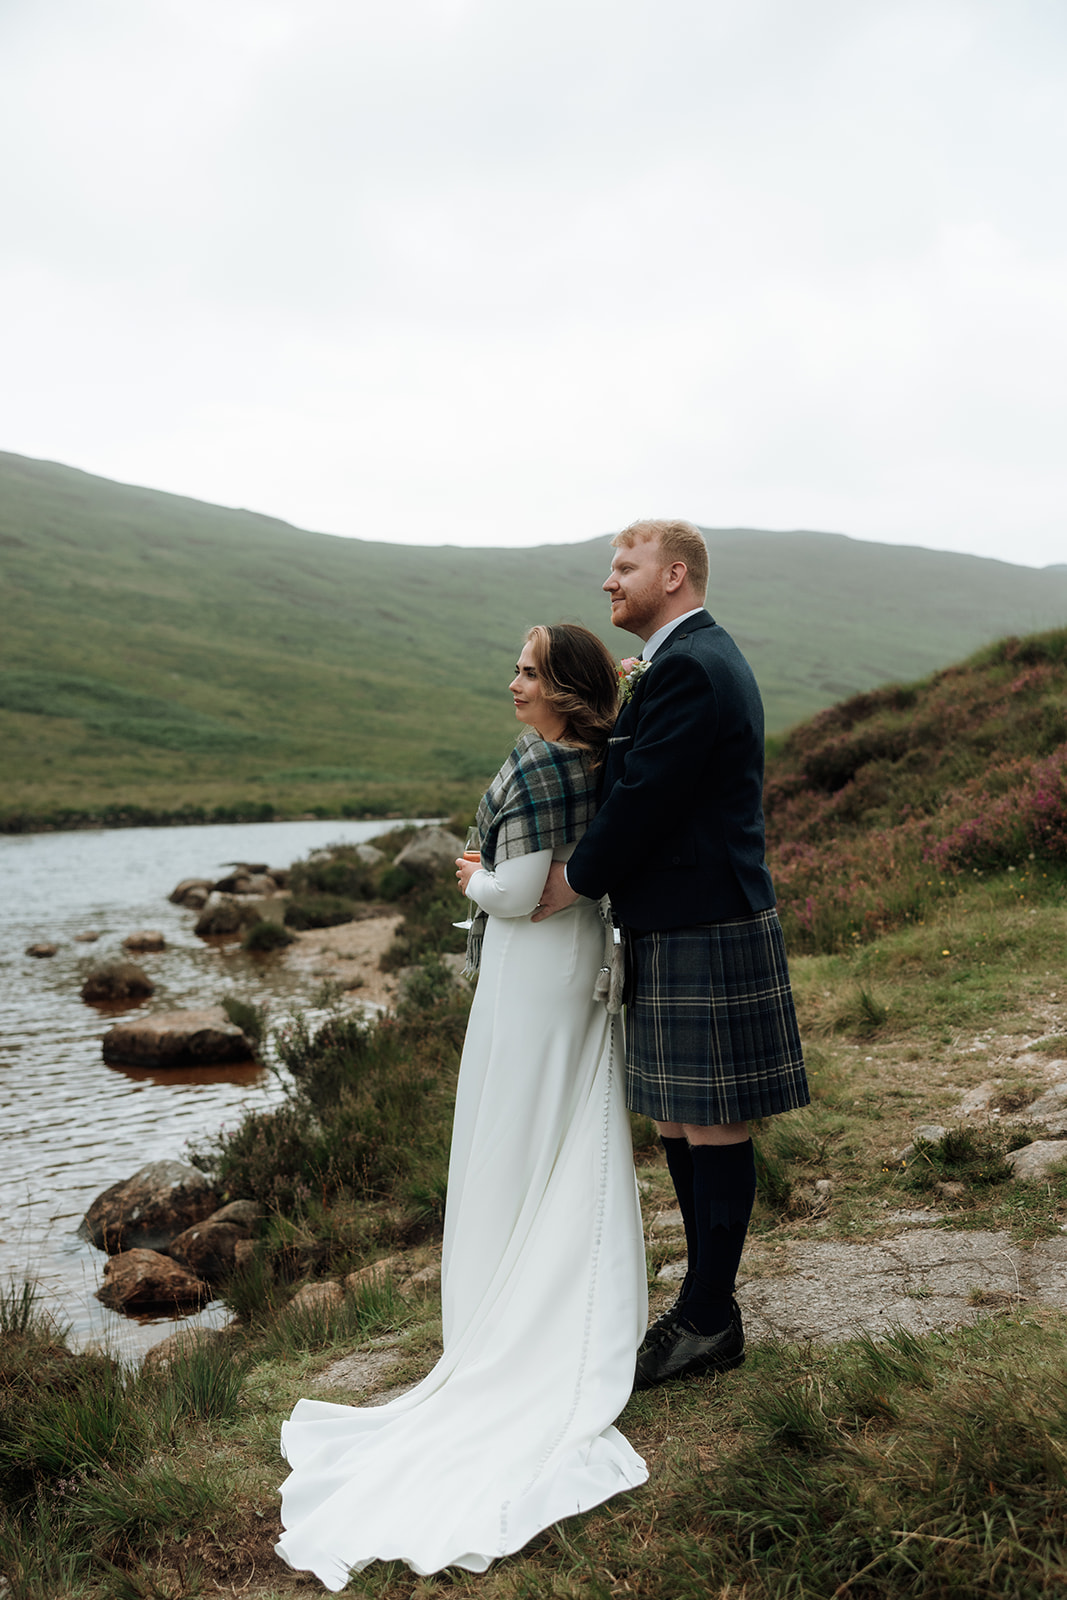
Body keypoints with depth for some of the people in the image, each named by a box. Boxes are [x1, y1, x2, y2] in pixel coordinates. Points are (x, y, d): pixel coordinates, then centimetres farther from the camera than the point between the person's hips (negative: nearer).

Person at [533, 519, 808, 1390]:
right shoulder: (701, 657, 17)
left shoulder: (687, 669, -17)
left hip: (701, 937, -11)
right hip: (680, 930, 11)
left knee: (712, 1129, 1)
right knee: (681, 1127, 17)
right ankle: (707, 1304, 29)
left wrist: (572, 882, -8)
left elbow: (641, 800, -19)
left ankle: (708, 1324, 14)